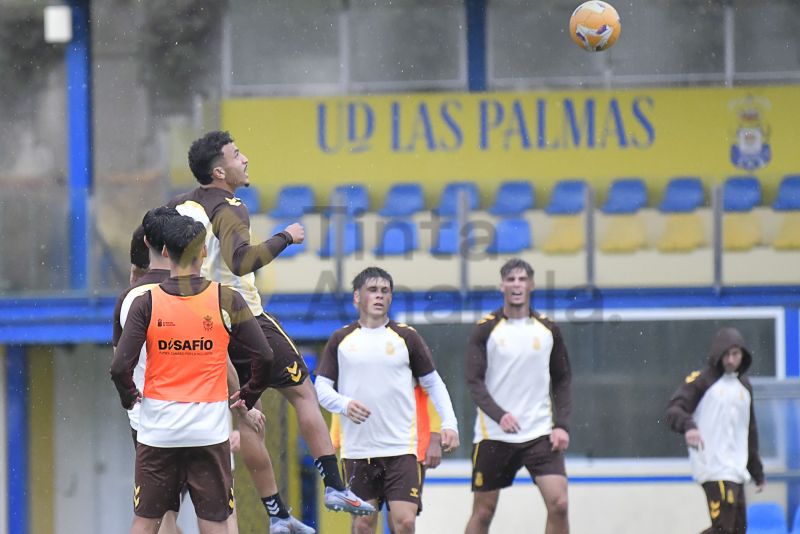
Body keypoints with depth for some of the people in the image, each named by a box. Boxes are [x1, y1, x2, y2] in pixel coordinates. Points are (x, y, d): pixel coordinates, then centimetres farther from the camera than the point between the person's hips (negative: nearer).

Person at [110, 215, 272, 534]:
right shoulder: (226, 300, -4)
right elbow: (264, 357, -5)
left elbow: (120, 367, -10)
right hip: (210, 429, 0)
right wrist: (248, 397, 12)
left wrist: (128, 397, 10)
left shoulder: (146, 303, -5)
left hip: (158, 428, 0)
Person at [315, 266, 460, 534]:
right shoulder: (341, 340, 7)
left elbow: (433, 383, 11)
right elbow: (321, 387, 7)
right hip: (357, 449, 1)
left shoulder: (406, 337, 5)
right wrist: (344, 404, -15)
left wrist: (449, 423, -1)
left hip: (401, 449, -1)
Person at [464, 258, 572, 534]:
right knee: (483, 511, 5)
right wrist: (499, 415, -21)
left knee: (558, 504, -12)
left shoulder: (548, 329, 7)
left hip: (540, 433, 2)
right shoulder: (486, 329, -1)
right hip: (493, 435, -1)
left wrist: (562, 425, -1)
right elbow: (474, 381, -6)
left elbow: (562, 381, 11)